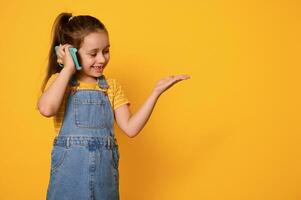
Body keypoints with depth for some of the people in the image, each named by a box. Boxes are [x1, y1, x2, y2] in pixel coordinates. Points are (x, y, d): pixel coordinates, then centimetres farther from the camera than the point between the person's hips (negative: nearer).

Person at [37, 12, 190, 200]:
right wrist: (68, 69, -14)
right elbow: (47, 109, -23)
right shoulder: (59, 81, 0)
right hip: (69, 172, -2)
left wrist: (156, 91, -8)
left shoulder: (112, 86, 8)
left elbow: (130, 128, -3)